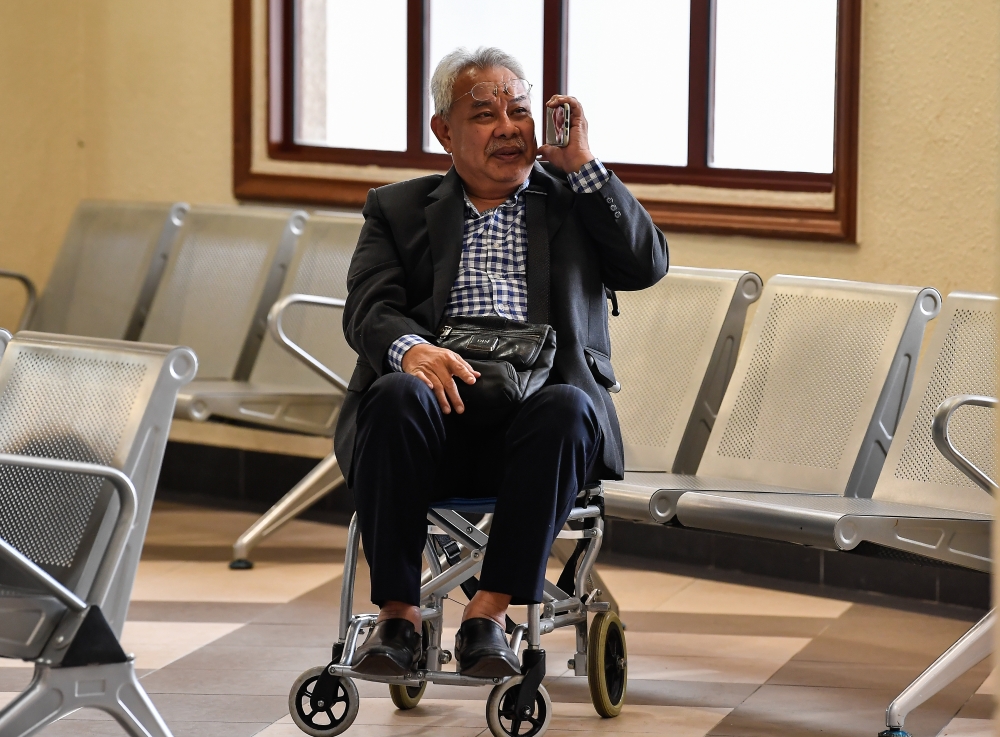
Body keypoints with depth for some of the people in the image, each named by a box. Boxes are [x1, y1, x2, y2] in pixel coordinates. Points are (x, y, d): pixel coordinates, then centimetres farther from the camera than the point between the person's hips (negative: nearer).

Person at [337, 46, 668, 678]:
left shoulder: (576, 200, 24)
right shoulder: (398, 210, 22)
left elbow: (647, 264, 7)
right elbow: (368, 310, 6)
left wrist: (581, 164, 4)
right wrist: (410, 348, -18)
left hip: (533, 414, 0)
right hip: (440, 414, 0)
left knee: (566, 409, -35)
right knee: (397, 397, -34)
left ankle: (488, 616, -33)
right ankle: (398, 617, -29)